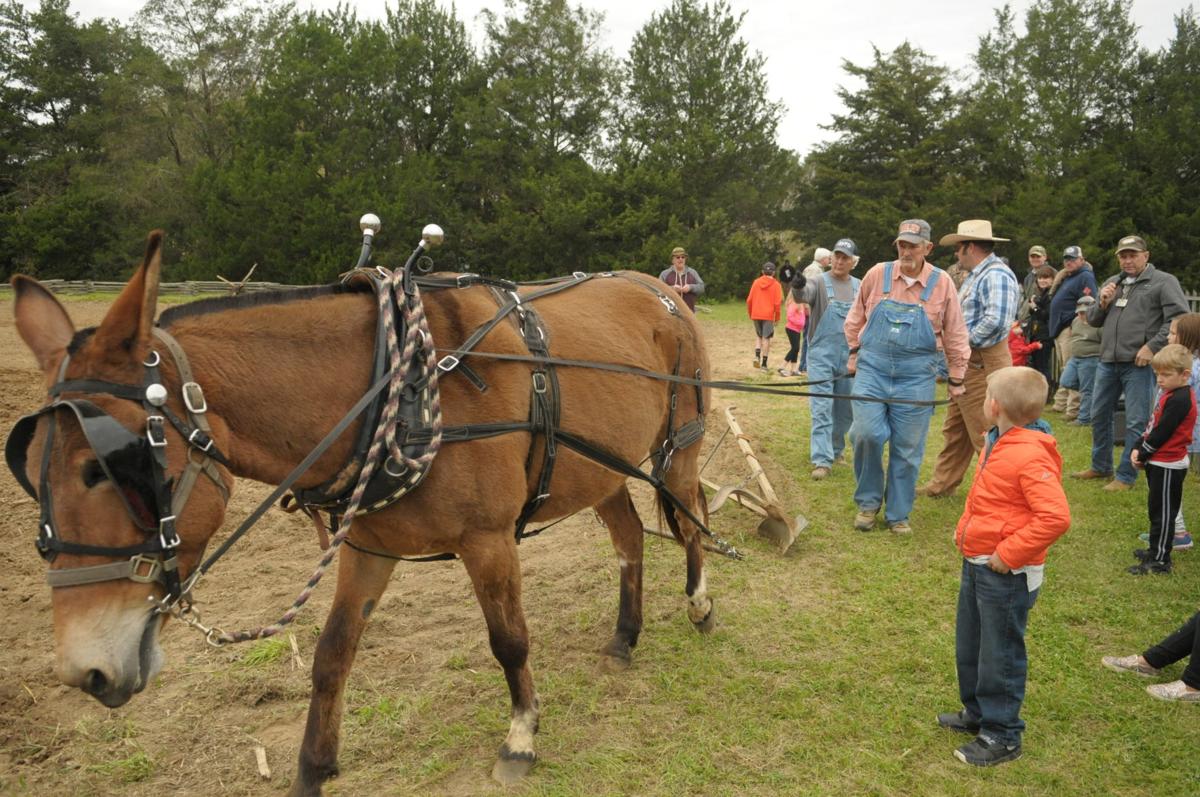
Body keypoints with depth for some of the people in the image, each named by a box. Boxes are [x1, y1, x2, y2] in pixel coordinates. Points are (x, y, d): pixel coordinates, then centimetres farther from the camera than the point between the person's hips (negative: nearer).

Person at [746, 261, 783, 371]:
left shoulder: (756, 282, 4)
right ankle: (764, 363, 4)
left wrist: (750, 313, 16)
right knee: (766, 338, 4)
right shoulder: (776, 285, -3)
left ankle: (757, 356, -2)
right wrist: (777, 318, 4)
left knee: (758, 336, 18)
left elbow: (749, 300, 3)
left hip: (756, 315, 3)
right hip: (768, 315, -2)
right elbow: (777, 303, -6)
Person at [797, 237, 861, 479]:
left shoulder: (859, 287, 8)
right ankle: (822, 460, -6)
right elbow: (804, 294, -28)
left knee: (845, 409, 13)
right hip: (822, 355, -4)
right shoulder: (820, 282, -6)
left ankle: (835, 449, 32)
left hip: (849, 357, 4)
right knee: (822, 409, -7)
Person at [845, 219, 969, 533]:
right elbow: (856, 317, 14)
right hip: (872, 369, 0)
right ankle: (868, 501, 12)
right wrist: (855, 352, 12)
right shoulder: (877, 274, 1)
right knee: (866, 434, -11)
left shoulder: (941, 283, -1)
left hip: (915, 377, 0)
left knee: (907, 448, 4)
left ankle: (898, 514, 19)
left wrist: (956, 379, 7)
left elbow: (955, 335, 6)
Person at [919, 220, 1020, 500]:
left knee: (986, 435, -5)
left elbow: (996, 320, -28)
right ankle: (942, 484, 28)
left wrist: (966, 340, -16)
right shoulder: (974, 276, 17)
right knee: (954, 430, 17)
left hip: (983, 365, -11)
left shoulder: (996, 275, -16)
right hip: (965, 364, 11)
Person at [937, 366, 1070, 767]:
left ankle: (1002, 736, 21)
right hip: (976, 564, 10)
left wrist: (1009, 554, -26)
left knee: (999, 654, 5)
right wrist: (966, 528, 10)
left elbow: (1055, 517, -31)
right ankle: (977, 712, 41)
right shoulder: (998, 444, 5)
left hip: (1006, 573, -9)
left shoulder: (1032, 457, -24)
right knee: (969, 645, 22)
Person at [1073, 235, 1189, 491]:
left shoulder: (1164, 282, -3)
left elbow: (1179, 318, -11)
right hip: (1107, 362, 7)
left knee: (1136, 422, -2)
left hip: (1138, 363, -6)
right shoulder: (1111, 283, 16)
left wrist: (1152, 347, -16)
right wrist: (1103, 304, -1)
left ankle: (1126, 476, 7)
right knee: (1099, 415, 15)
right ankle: (1101, 467, 30)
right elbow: (1092, 320, 19)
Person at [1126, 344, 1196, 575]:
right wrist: (1138, 448, 1)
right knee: (1158, 509, 20)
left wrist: (1142, 454, -11)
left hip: (1168, 466, -10)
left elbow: (1161, 434, -22)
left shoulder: (1180, 401, -22)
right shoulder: (1169, 394, 9)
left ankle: (1160, 561, 6)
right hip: (1159, 462, 10)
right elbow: (1152, 426, 12)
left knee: (1163, 512, -1)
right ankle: (1156, 550, 34)